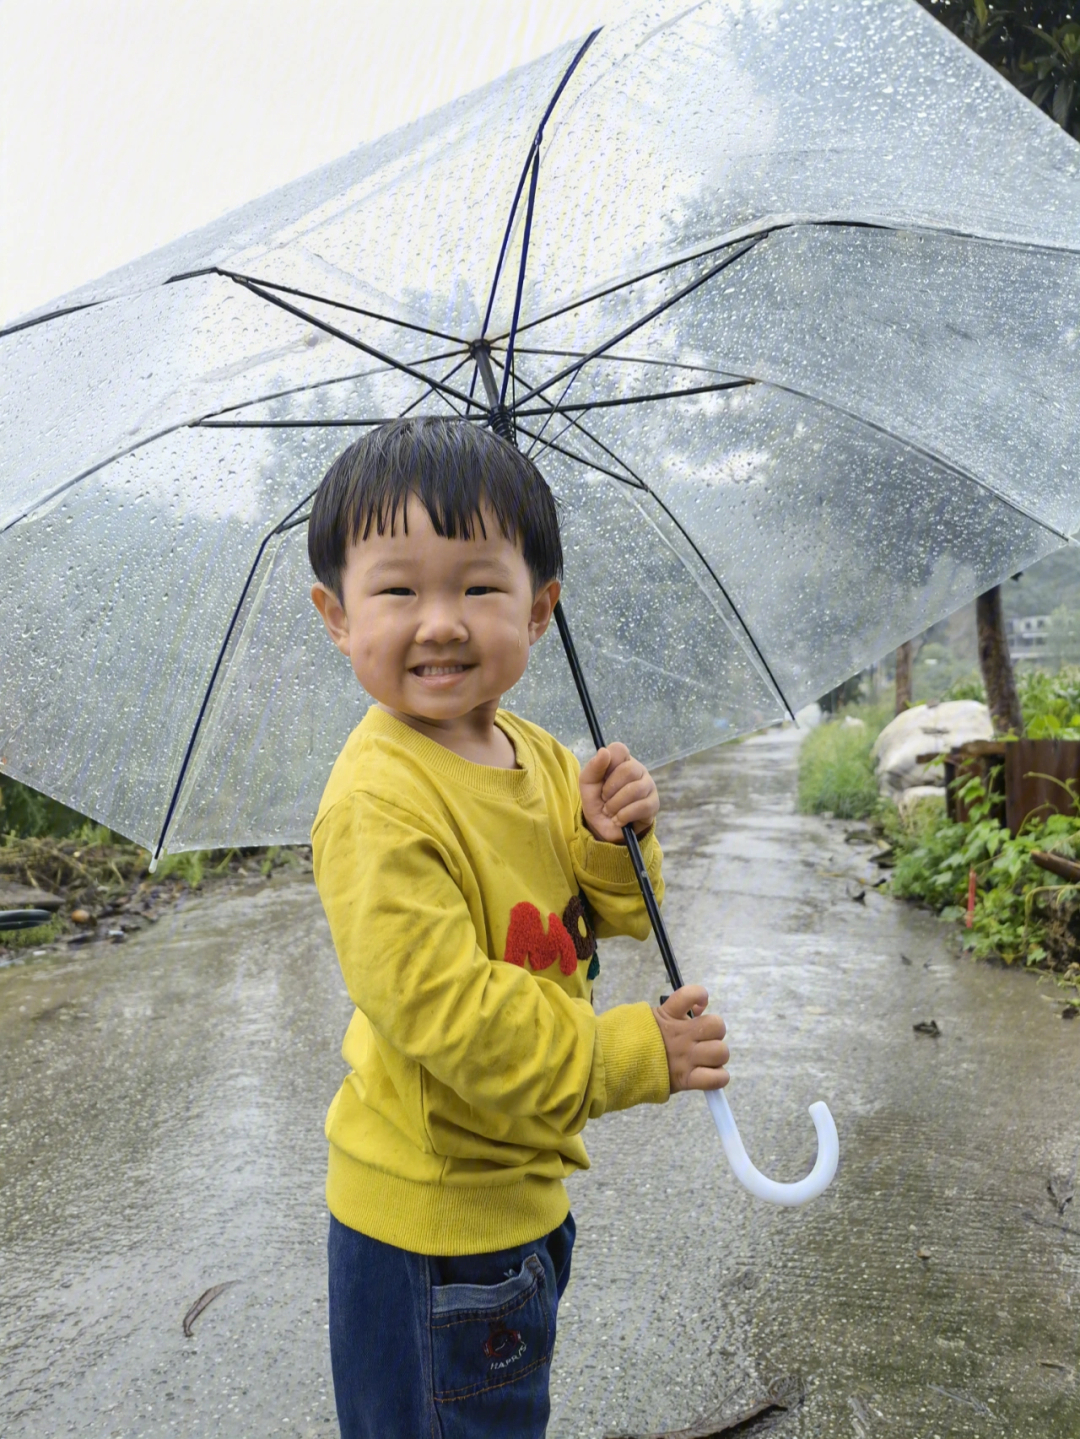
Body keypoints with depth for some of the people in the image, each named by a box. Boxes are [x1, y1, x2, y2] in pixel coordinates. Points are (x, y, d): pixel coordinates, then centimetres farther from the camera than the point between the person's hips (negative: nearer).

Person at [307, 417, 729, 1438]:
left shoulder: (538, 756, -1)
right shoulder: (378, 802, -28)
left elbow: (608, 917, 7)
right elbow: (443, 1010, -30)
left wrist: (612, 841, -15)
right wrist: (629, 1054, -23)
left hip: (520, 1179, 8)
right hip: (429, 1210, -8)